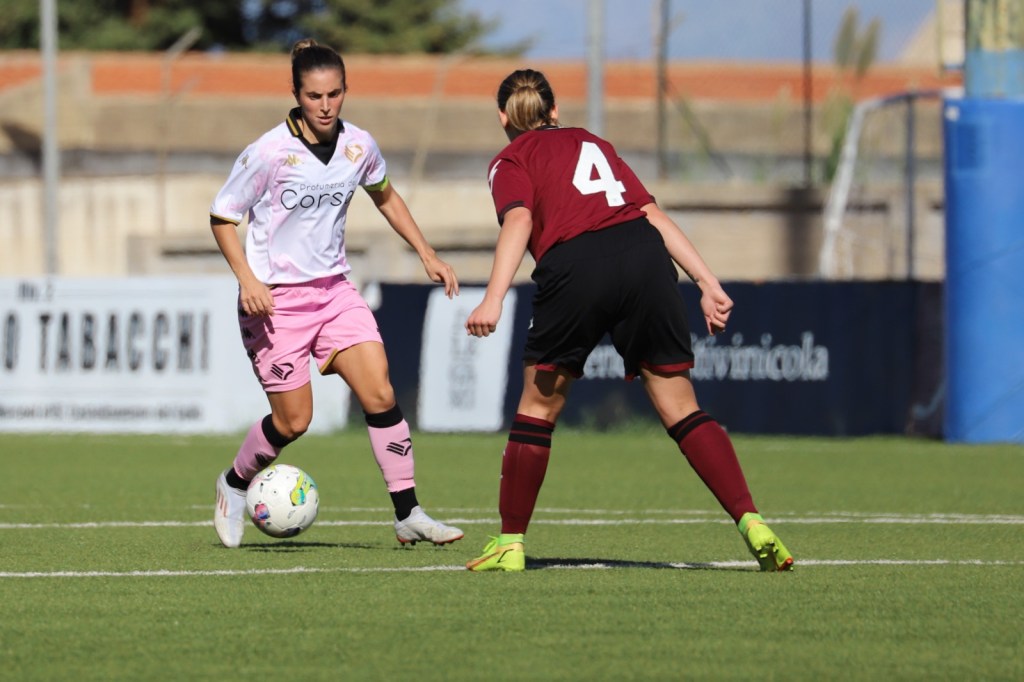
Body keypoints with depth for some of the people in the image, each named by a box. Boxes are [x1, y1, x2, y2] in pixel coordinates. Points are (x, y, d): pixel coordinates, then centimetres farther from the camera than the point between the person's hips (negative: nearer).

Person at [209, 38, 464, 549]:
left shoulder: (358, 147, -3)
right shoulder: (268, 154, -17)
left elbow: (384, 195, 19)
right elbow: (222, 218, -7)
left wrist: (426, 254, 13)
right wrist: (248, 280, -20)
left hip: (334, 290, 4)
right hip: (275, 299, -4)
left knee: (380, 395, -10)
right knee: (293, 421, -1)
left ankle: (408, 515, -5)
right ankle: (234, 485, 28)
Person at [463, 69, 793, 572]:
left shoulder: (511, 161, 18)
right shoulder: (592, 144, 32)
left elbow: (518, 220, -4)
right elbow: (654, 215, 22)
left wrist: (493, 299, -15)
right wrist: (707, 282, 17)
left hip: (575, 265, -3)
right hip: (644, 253, 3)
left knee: (538, 403, 14)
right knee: (681, 408, 6)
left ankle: (510, 543, 17)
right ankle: (750, 521, -9)